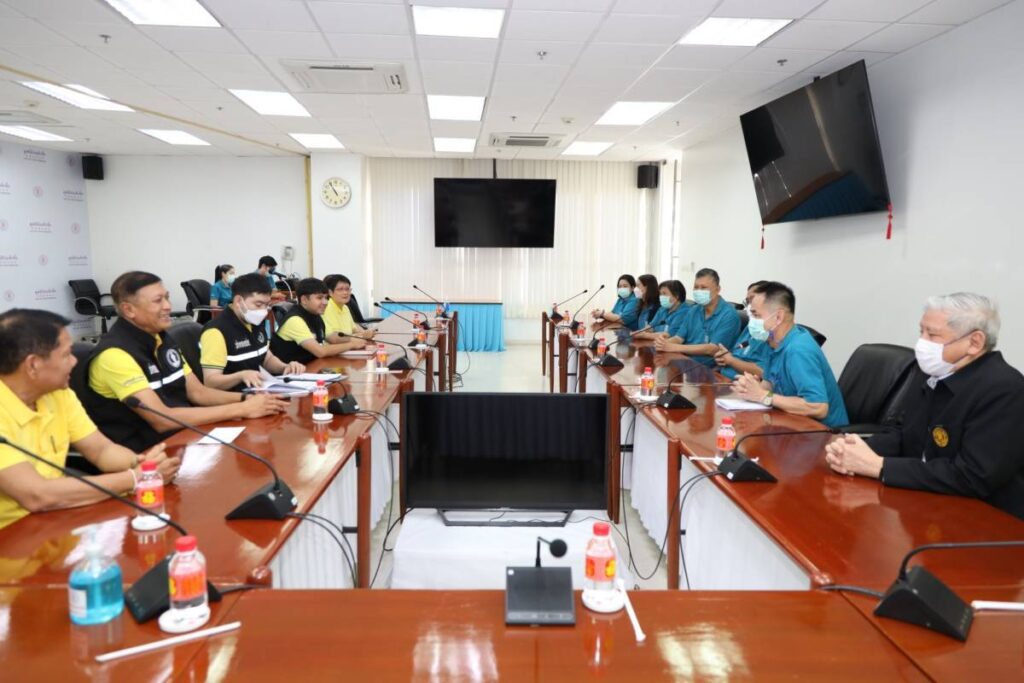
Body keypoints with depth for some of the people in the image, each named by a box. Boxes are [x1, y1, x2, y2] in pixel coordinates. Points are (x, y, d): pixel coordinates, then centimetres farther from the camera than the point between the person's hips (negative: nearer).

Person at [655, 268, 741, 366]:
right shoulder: (694, 311, 14)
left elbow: (712, 349, -19)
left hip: (711, 368, -6)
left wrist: (674, 347, -23)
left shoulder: (729, 314, -9)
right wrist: (663, 342, -16)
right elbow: (679, 338, 9)